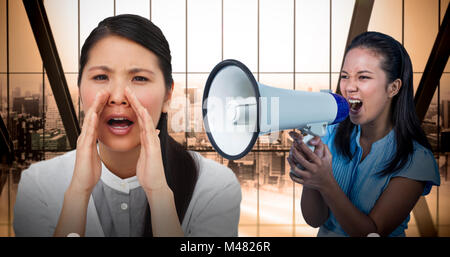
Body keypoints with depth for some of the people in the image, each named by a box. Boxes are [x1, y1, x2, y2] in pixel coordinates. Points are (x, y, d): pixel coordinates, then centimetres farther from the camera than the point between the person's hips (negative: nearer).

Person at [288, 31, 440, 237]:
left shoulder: (415, 158, -12)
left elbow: (373, 232, -15)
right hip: (327, 234, 2)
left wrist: (326, 184, -27)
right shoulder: (333, 134, -4)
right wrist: (308, 174, -22)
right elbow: (315, 220, -5)